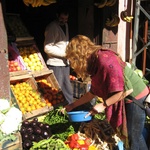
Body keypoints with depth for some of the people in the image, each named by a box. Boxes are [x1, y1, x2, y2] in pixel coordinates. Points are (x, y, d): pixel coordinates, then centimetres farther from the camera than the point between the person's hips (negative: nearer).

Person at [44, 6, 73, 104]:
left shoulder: (65, 25, 14)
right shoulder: (52, 27, -12)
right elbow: (47, 48, -19)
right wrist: (64, 53, -18)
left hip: (65, 63, 8)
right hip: (55, 64, -8)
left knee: (68, 90, 13)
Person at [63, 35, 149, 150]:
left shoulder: (105, 60, -27)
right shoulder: (95, 63, 4)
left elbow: (127, 89, -29)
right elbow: (93, 93, 14)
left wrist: (103, 105, -22)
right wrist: (73, 105, 16)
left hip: (136, 99, -9)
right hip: (127, 101, 9)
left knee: (132, 139, 1)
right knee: (136, 136, 21)